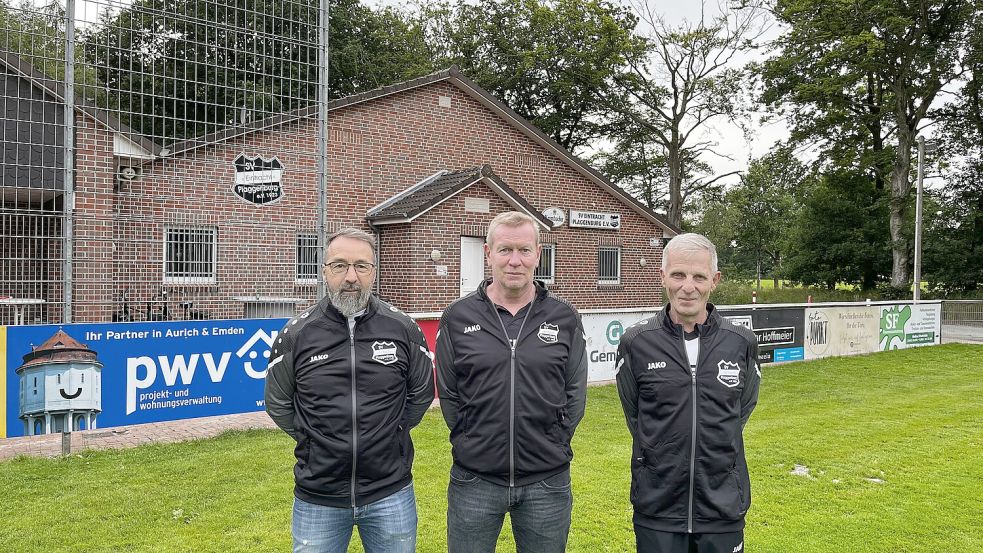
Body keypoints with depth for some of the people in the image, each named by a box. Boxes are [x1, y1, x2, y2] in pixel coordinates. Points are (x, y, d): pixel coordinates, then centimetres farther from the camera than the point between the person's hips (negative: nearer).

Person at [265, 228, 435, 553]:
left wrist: (391, 432, 5)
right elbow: (278, 404, 7)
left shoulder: (403, 329, -4)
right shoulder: (297, 334, -4)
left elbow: (422, 393, 9)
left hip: (392, 495, 0)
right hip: (317, 500, 0)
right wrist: (313, 440, 3)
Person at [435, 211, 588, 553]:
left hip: (548, 483, 1)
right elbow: (448, 393, 4)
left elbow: (575, 393, 5)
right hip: (474, 480, 0)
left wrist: (551, 446, 1)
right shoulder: (458, 317, 0)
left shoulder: (565, 318, 1)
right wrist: (471, 443, 0)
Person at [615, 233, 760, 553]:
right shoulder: (636, 343, -5)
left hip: (723, 507, 1)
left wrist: (718, 451, 10)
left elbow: (744, 406, 13)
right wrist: (661, 456, 6)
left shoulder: (741, 343, -2)